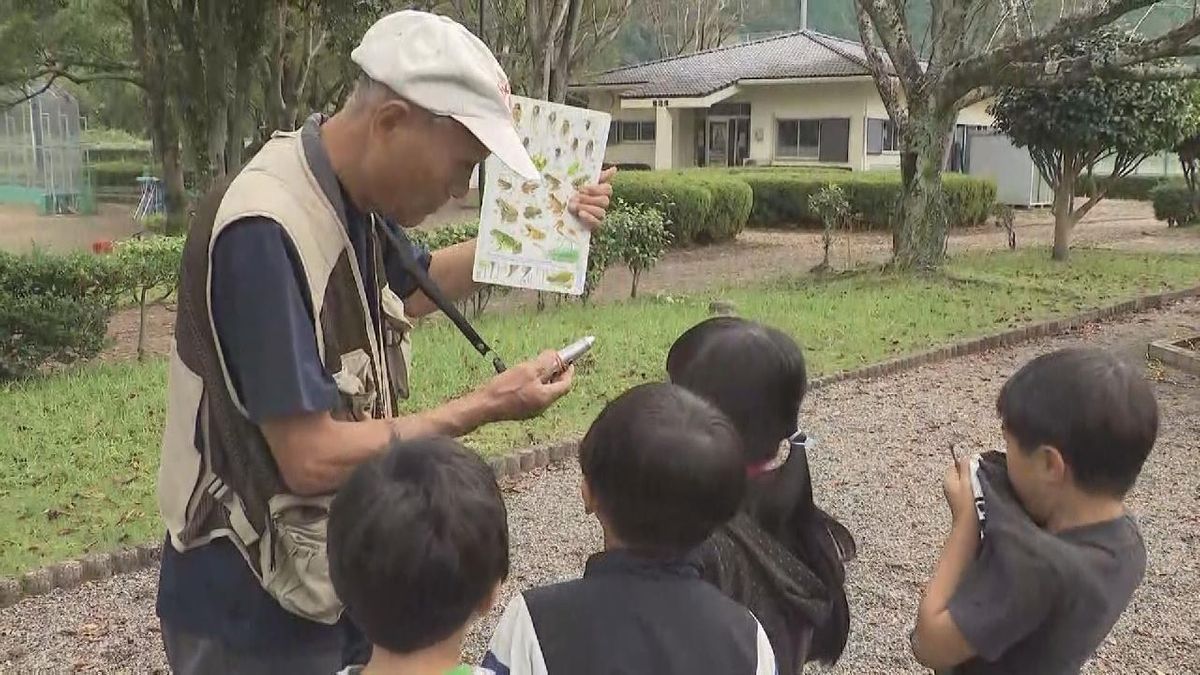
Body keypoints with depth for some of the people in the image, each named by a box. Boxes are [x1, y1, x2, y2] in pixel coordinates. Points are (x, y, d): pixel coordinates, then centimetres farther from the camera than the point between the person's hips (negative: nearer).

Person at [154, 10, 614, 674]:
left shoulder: (355, 201, -1)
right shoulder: (265, 232, -29)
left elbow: (409, 288, 21)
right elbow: (312, 459, -28)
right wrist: (485, 406, -19)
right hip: (253, 608, -8)